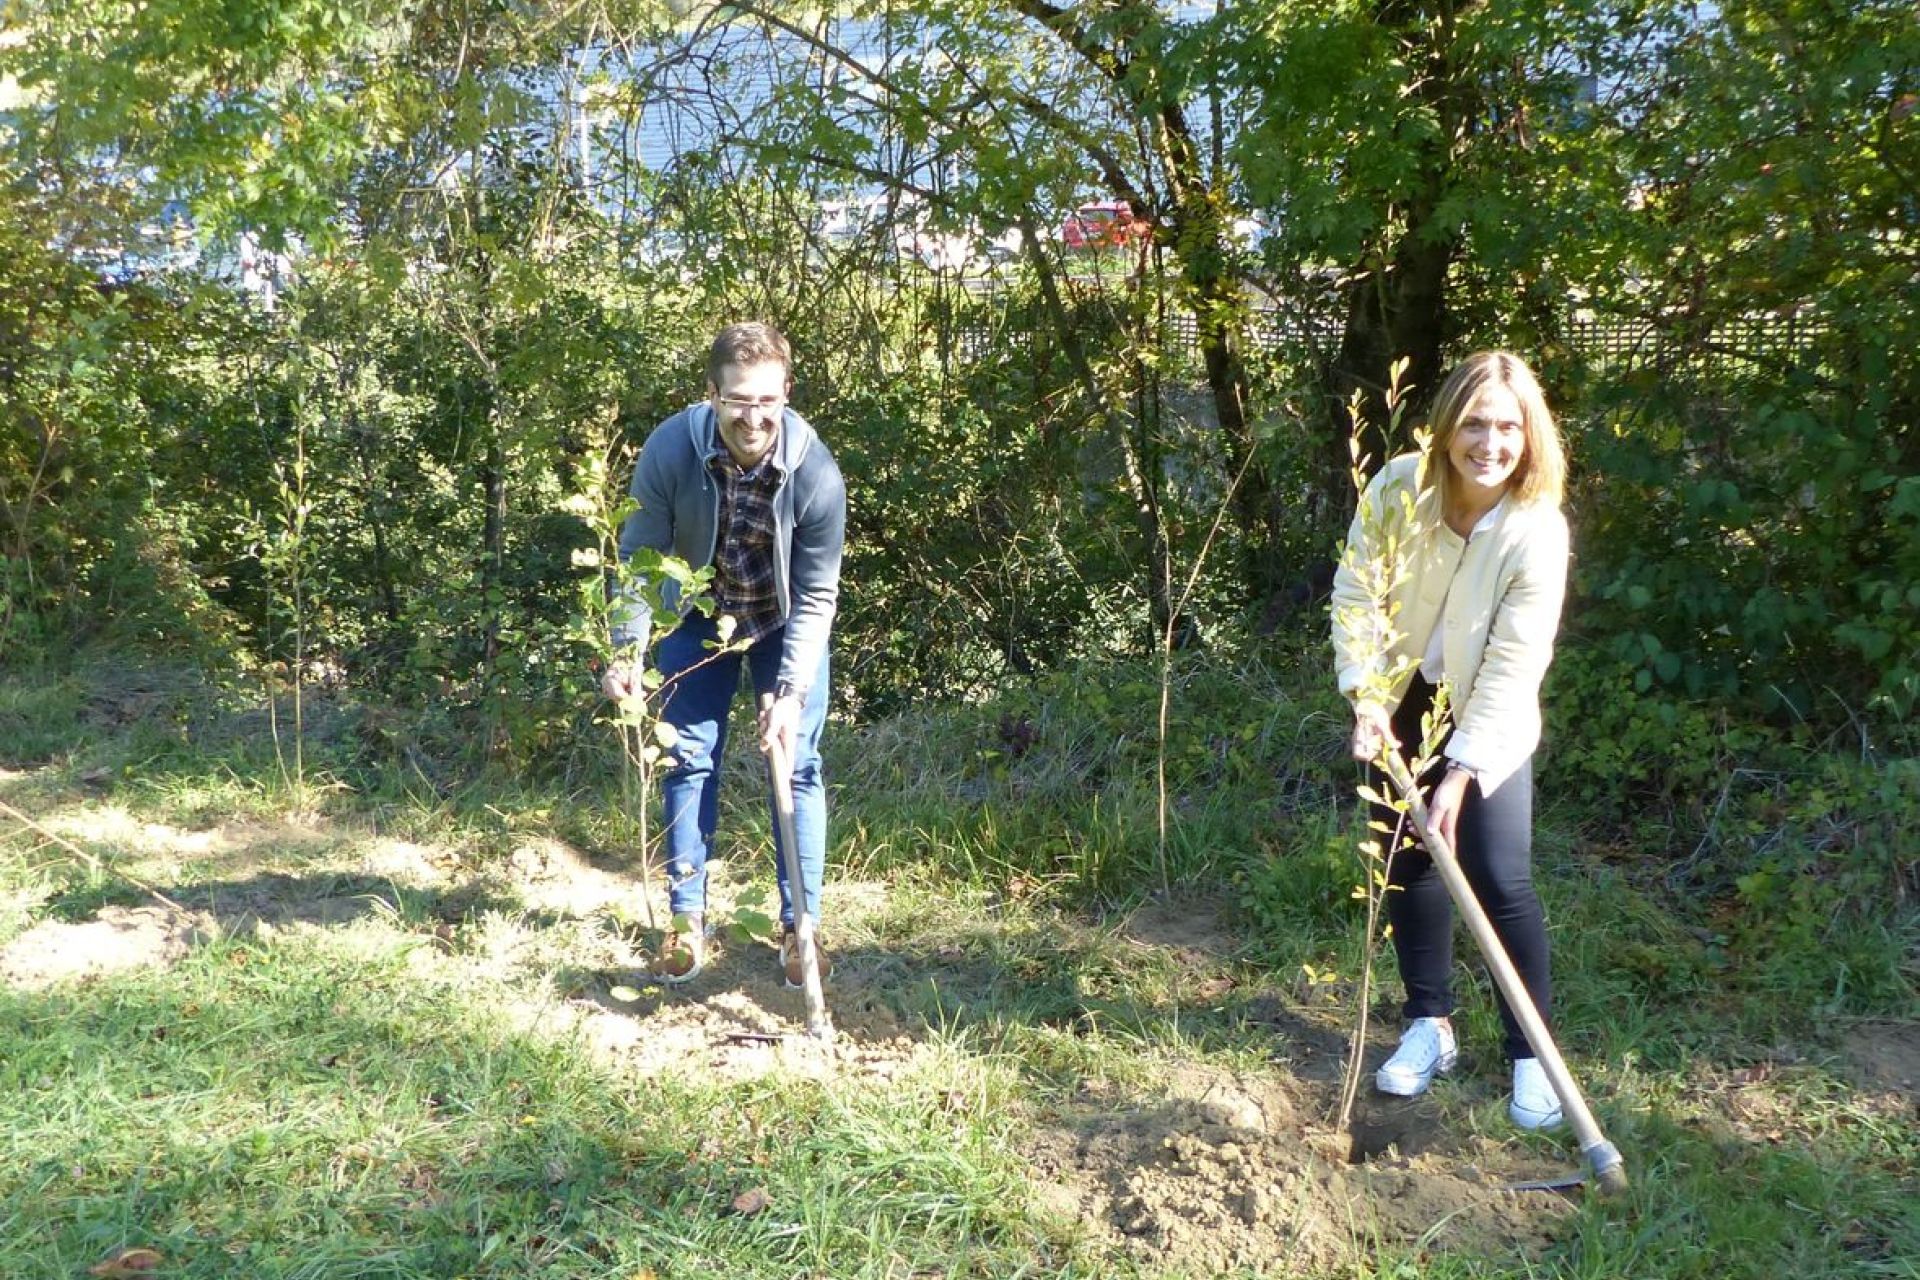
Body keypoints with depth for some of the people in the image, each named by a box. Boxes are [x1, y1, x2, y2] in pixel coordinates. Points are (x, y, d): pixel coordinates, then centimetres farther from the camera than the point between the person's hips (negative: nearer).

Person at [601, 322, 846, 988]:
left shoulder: (816, 472, -31)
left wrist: (791, 692, -27)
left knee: (797, 763, -3)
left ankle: (800, 926, 8)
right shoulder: (671, 450, -29)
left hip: (786, 623, -1)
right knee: (688, 759, 3)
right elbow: (639, 556, -18)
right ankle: (687, 920, 15)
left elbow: (816, 596, -22)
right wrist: (626, 651, -28)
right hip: (699, 616, 1)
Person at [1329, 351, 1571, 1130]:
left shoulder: (1538, 532, -26)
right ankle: (1429, 1026, 25)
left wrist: (1459, 775, -28)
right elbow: (1356, 595, -12)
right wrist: (1366, 699, -22)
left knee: (1500, 879, -8)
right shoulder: (1399, 488, -19)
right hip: (1403, 701, 3)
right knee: (1408, 861, 9)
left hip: (1489, 719, -3)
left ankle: (1532, 1052, 9)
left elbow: (1513, 667, -25)